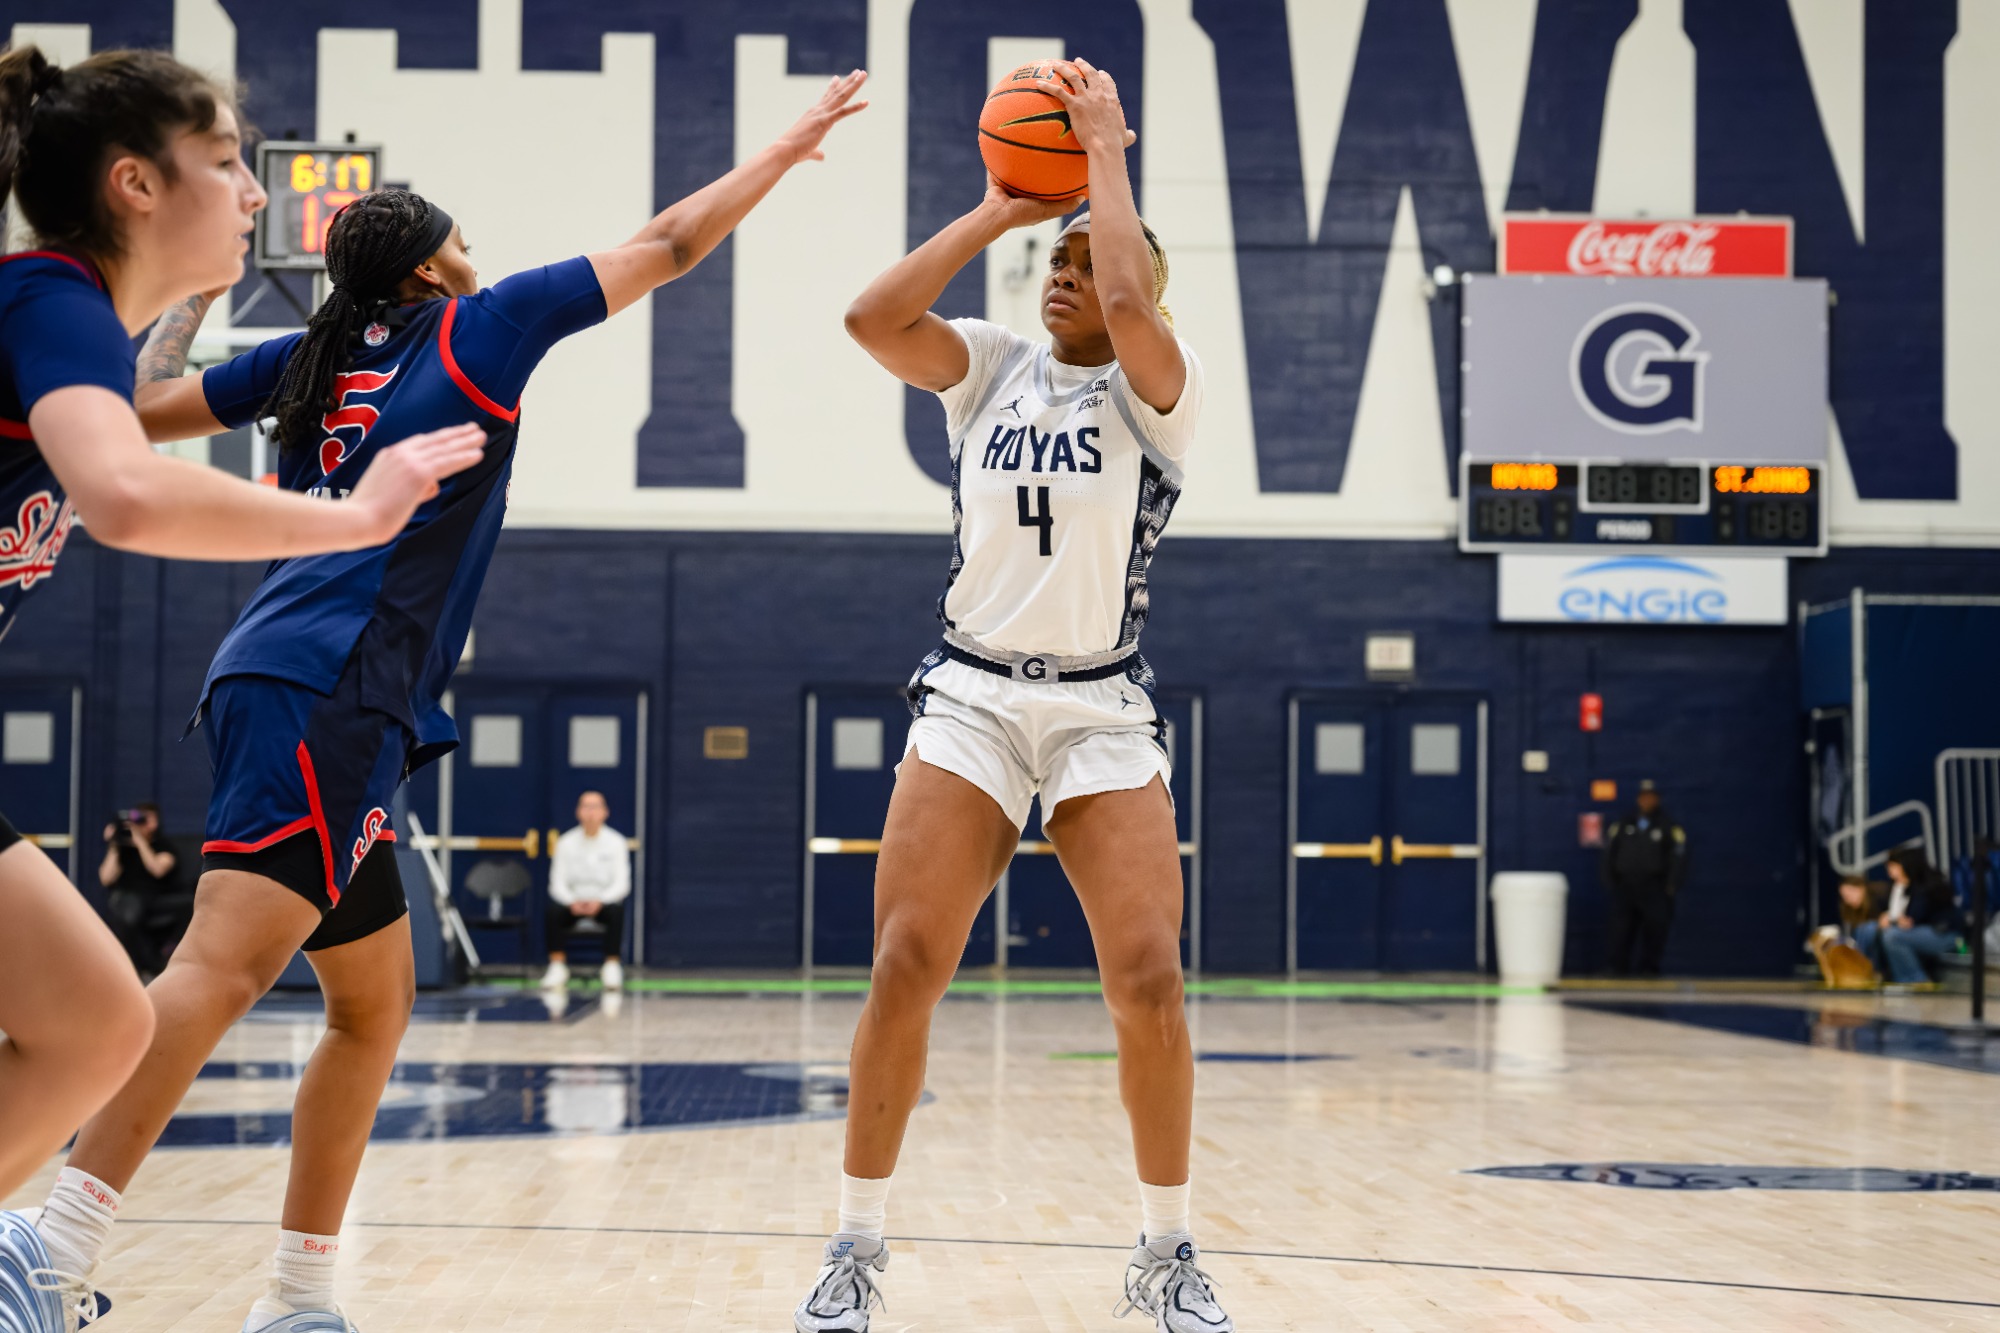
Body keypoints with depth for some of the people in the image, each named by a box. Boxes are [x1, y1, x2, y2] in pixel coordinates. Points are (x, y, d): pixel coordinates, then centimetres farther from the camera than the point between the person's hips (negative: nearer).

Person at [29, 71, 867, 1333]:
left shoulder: (310, 356, 20)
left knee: (376, 1003, 15)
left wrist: (193, 293, 39)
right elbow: (667, 247, 12)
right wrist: (790, 145, 23)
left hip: (282, 690, 9)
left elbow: (145, 410, 27)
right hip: (322, 695, -9)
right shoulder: (479, 323, 5)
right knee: (226, 963, -22)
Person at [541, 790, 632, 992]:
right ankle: (557, 966, -25)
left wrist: (600, 900, -27)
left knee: (617, 911, -35)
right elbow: (557, 883, -4)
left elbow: (622, 884, -9)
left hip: (605, 902, -1)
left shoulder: (616, 842, -3)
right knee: (554, 910, -32)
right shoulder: (566, 843, 0)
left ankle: (612, 966, -24)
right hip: (573, 901, 1)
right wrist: (572, 901, -25)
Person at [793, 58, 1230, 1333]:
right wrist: (996, 211, -3)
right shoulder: (994, 368, 9)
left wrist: (1107, 149, -11)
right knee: (905, 964, -10)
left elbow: (1130, 301, -22)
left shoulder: (1156, 390, 0)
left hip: (1105, 712, -2)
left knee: (1148, 978, -11)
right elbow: (874, 317, -8)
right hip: (971, 700, 2)